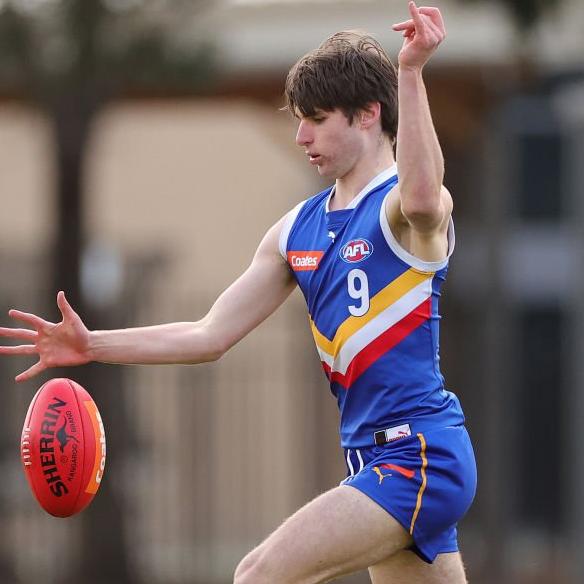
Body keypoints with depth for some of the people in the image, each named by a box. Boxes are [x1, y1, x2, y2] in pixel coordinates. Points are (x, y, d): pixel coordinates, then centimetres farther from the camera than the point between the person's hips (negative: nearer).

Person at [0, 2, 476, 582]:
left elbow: (420, 195, -38)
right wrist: (93, 345, 6)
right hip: (373, 459, 9)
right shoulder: (298, 229, 14)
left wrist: (410, 73, -45)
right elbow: (211, 335, 15)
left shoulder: (404, 210, -11)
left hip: (419, 455, -9)